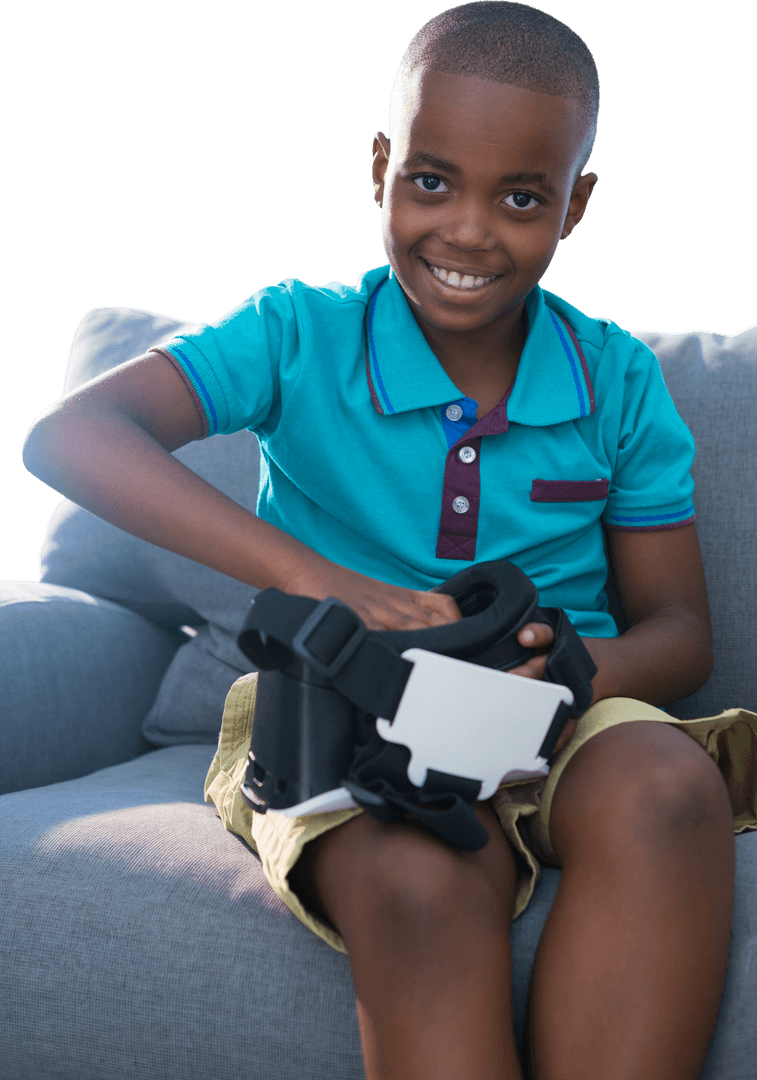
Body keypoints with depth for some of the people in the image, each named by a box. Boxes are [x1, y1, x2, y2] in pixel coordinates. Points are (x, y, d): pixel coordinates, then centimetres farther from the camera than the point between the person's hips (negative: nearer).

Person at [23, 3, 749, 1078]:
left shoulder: (619, 382, 7)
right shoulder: (300, 337, -1)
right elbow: (67, 435, -17)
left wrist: (591, 665, -17)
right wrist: (315, 578, -28)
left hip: (558, 720, 3)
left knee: (667, 788, -34)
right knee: (418, 879, -38)